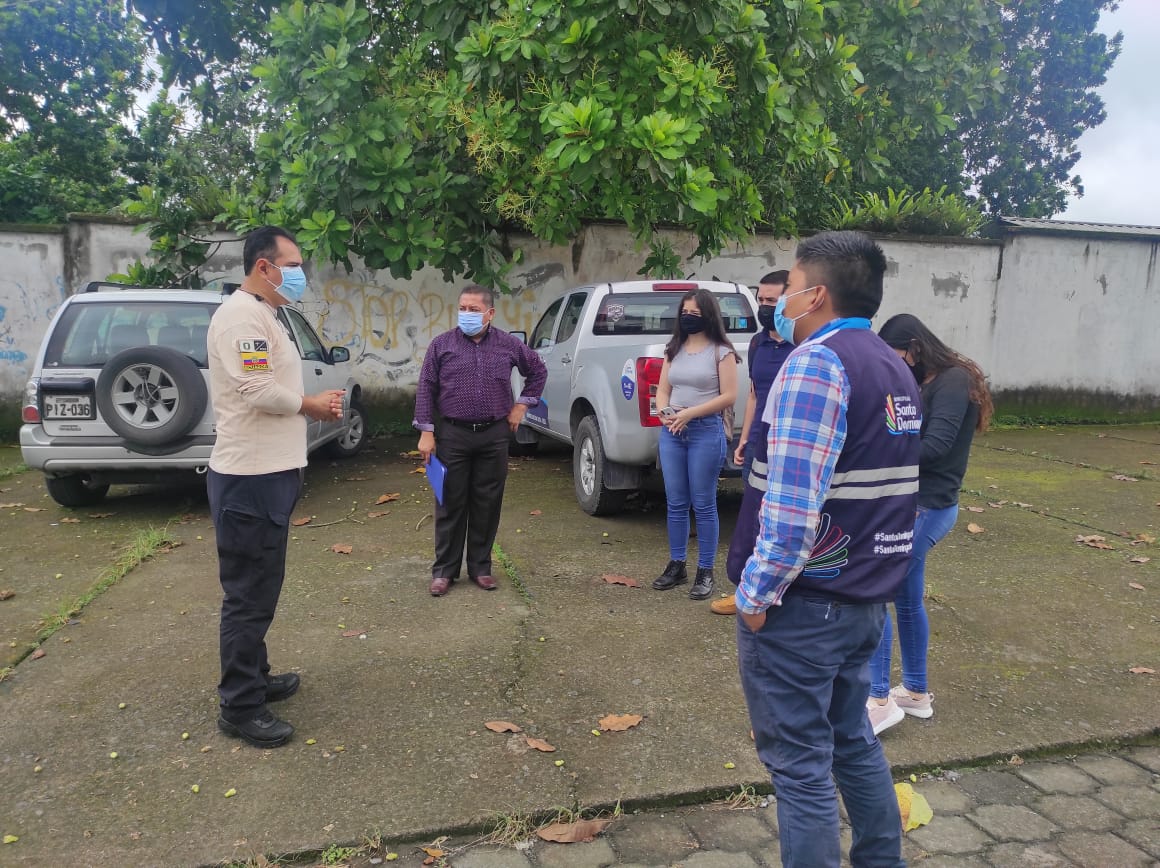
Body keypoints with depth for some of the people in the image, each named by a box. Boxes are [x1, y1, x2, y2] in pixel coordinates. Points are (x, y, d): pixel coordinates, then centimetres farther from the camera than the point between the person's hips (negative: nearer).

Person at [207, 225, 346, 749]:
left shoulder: (262, 316, 18)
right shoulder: (241, 314, -15)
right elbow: (259, 390, -25)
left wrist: (313, 406, 4)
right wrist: (312, 405, -9)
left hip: (267, 474, 11)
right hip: (250, 479, -11)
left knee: (259, 590, 20)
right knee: (249, 596, -2)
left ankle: (253, 677, 34)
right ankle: (240, 708, 9)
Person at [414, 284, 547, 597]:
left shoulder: (508, 344, 4)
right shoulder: (442, 344, 1)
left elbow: (538, 370, 18)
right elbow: (426, 389, 1)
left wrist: (522, 405, 10)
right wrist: (426, 433, -5)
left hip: (494, 435, 1)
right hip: (452, 434, -1)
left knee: (487, 504, 7)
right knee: (451, 504, 3)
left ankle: (481, 567, 20)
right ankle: (444, 570, 14)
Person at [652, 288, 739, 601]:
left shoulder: (721, 352, -4)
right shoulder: (674, 350, 13)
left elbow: (729, 396, -9)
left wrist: (691, 412, -16)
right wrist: (665, 412, -7)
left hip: (707, 431, -5)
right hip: (671, 432, 5)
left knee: (703, 504, 1)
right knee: (676, 503, 10)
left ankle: (705, 572, 11)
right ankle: (677, 565, 22)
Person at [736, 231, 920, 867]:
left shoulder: (816, 363, -18)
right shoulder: (894, 368, 11)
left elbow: (794, 504, -25)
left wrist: (757, 595, -16)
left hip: (805, 605, -9)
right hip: (868, 599, 9)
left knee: (800, 764, 6)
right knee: (853, 741, 23)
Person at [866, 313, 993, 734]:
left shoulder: (954, 380, -14)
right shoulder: (924, 384, 12)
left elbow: (936, 445, -23)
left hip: (927, 508, -9)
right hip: (913, 503, 9)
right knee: (907, 600, 17)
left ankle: (880, 699, 2)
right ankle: (915, 692, 31)